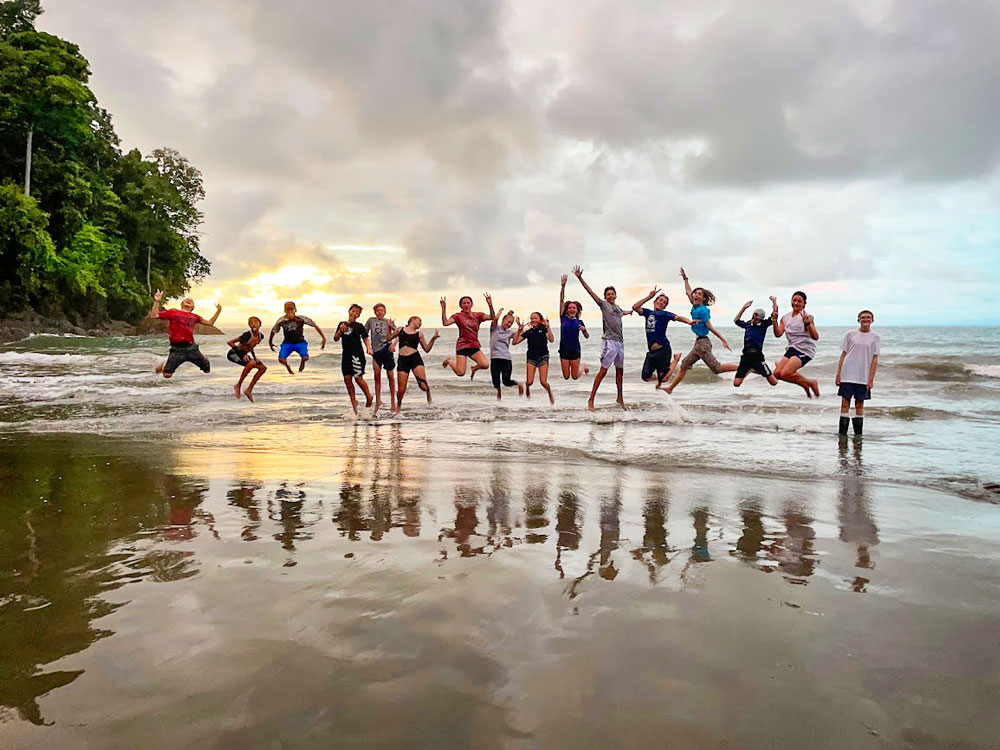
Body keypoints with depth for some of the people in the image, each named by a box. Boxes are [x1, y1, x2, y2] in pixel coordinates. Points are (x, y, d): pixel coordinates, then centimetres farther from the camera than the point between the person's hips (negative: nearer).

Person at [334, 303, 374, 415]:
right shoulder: (342, 324, 12)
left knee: (358, 378, -10)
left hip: (357, 354, -4)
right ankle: (353, 401, 13)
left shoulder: (359, 326, 1)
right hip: (346, 354, 5)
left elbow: (366, 338, 1)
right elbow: (336, 339, 11)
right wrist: (340, 331, -7)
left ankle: (368, 396, 10)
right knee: (347, 378, 2)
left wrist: (369, 348, -17)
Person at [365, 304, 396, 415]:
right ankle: (378, 400, 10)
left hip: (386, 349, -2)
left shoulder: (389, 322, 7)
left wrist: (393, 344, -13)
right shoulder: (371, 320, 12)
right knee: (377, 375, 2)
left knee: (390, 375, 0)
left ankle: (393, 400, 8)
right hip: (375, 350, 2)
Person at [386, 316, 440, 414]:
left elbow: (427, 349, 13)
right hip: (402, 360, 0)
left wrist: (433, 339, 1)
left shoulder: (419, 334, 13)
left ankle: (428, 391, 21)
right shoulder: (400, 330, 13)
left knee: (423, 385, -16)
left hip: (415, 359, 0)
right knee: (401, 389, -1)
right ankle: (398, 405, 28)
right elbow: (388, 339, 21)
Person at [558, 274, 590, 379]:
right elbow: (561, 300, -2)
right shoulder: (563, 318, 3)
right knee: (566, 377, 2)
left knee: (575, 377, 2)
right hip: (564, 349, 1)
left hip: (575, 350, -1)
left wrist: (584, 329, -11)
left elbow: (587, 336, 10)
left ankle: (582, 366, 35)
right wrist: (562, 286, -9)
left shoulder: (579, 322, 4)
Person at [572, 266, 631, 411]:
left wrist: (631, 311, 64)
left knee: (619, 371, 14)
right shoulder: (603, 304, 2)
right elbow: (591, 292, -7)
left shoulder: (617, 307, 18)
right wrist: (580, 278, -15)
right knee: (603, 370, -11)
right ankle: (591, 400, -10)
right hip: (609, 341, -7)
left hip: (620, 342, 7)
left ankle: (620, 398, 27)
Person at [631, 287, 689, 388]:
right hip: (651, 351, 5)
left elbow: (678, 317, -15)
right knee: (646, 377, -1)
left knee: (663, 378, -6)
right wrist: (649, 296, 1)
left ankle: (676, 358, 17)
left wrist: (689, 322, -34)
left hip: (663, 349, -5)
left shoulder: (664, 314, 0)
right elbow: (635, 307, 3)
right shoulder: (648, 312, 14)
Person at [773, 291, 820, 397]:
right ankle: (805, 385, 18)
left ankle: (811, 383, 3)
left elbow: (816, 337, -18)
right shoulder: (785, 317, 8)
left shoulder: (806, 316, -10)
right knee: (777, 373, 0)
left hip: (805, 350, -7)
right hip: (792, 348, 7)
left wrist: (808, 324, -33)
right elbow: (778, 334, -1)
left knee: (785, 374, -20)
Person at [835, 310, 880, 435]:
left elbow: (875, 359, 2)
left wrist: (871, 379, -4)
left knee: (859, 405, 5)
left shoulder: (875, 337, 4)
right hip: (847, 375, 0)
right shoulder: (850, 334, 4)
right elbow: (843, 355, 6)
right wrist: (838, 375, 1)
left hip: (864, 377, 0)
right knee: (845, 403, -1)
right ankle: (842, 433, 4)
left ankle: (858, 434, 13)